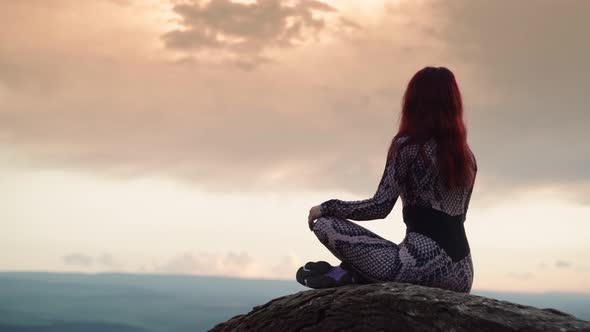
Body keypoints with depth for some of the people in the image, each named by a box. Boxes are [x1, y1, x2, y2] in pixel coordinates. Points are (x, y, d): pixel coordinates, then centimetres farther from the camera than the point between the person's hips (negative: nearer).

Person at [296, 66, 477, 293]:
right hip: (462, 274, 7)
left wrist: (326, 207, 5)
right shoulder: (467, 155, 16)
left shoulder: (407, 145, -5)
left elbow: (379, 207, -9)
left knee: (323, 223, -1)